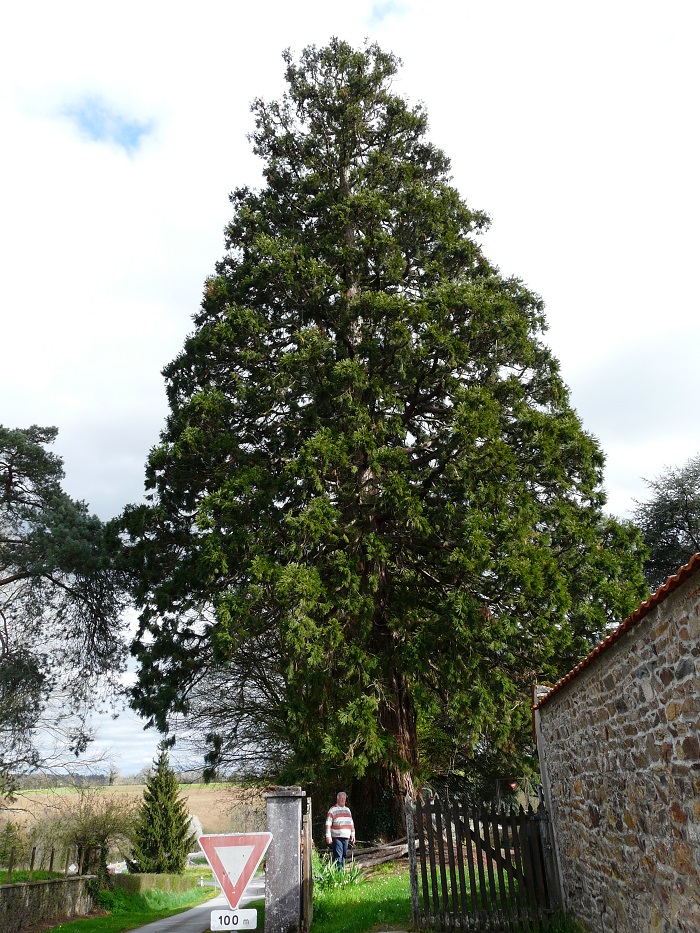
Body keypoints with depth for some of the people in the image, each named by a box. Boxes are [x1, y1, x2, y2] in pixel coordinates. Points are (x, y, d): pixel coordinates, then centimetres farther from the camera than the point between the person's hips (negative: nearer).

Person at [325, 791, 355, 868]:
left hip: (346, 837, 6)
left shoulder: (347, 809, 17)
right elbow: (328, 824, -7)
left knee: (344, 856, 10)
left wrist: (352, 835, 17)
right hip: (337, 838, -6)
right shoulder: (332, 810, -2)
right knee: (338, 857, -9)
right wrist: (328, 836, -14)